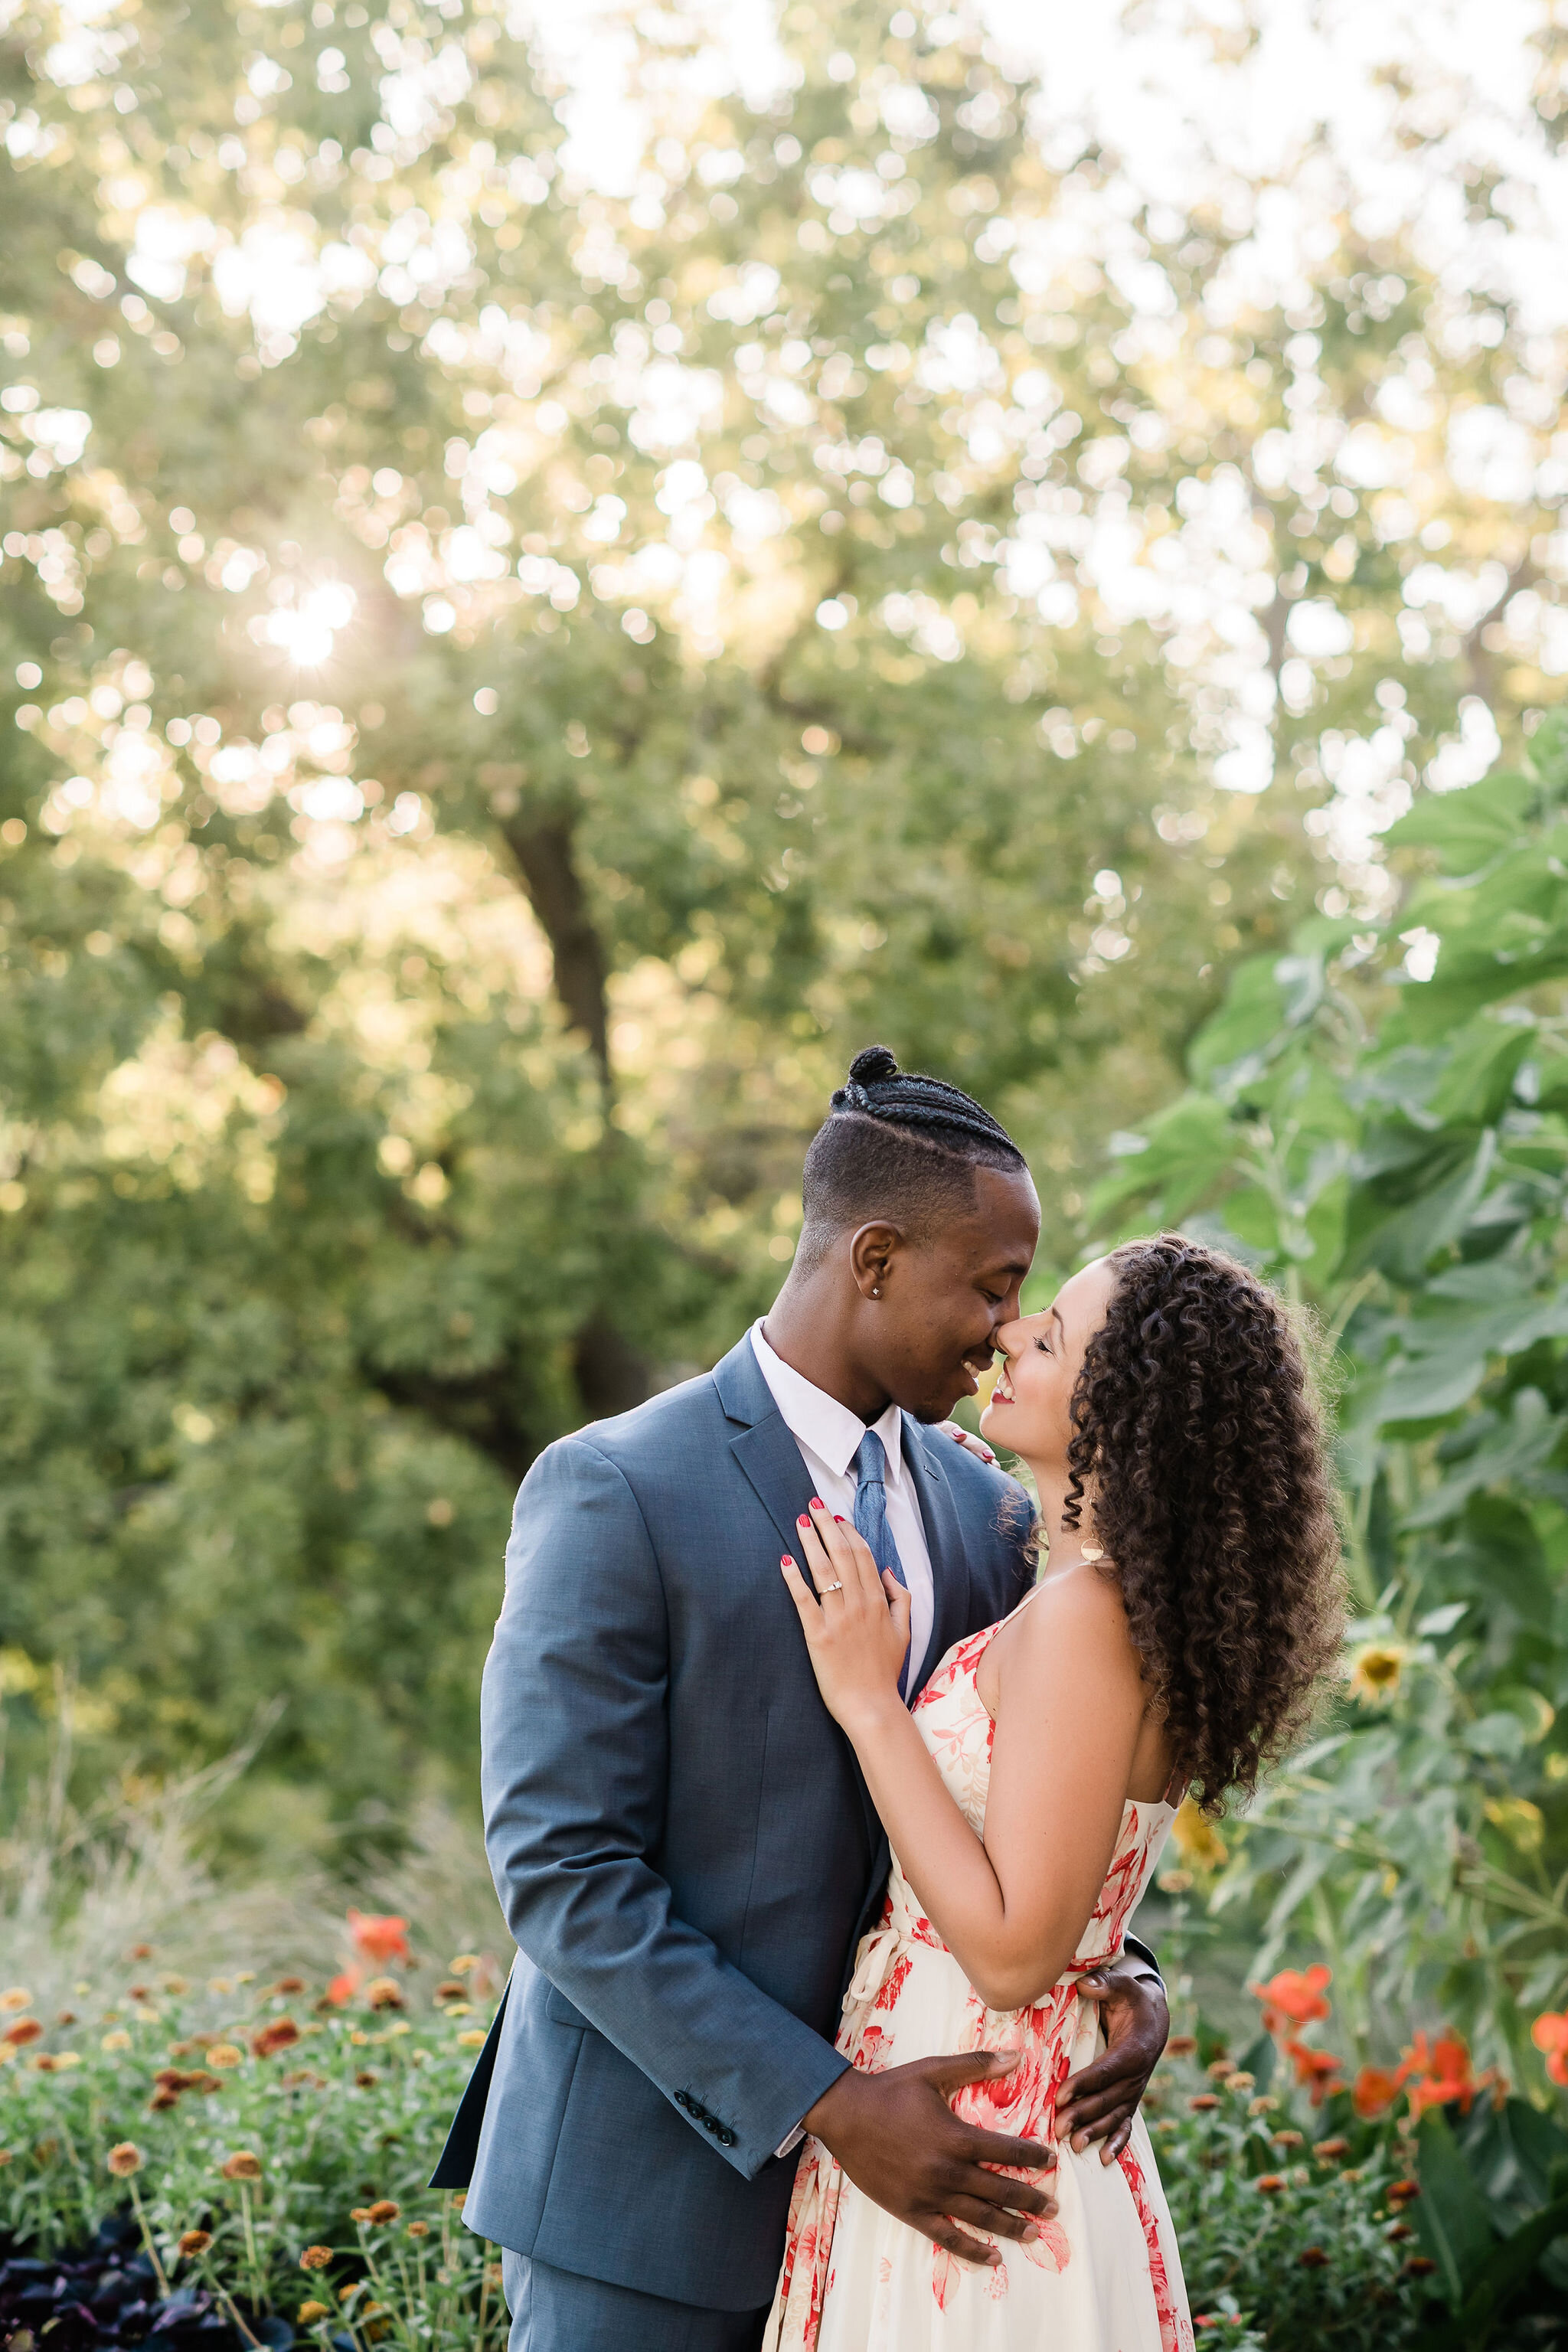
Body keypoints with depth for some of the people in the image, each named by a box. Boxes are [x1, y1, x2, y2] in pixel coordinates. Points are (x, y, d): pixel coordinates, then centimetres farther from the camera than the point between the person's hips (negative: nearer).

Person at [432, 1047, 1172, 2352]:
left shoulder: (981, 1506, 6)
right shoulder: (615, 1495, -14)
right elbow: (562, 1874, -18)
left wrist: (1123, 1973, -7)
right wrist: (825, 2105, -22)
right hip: (651, 2189, -5)